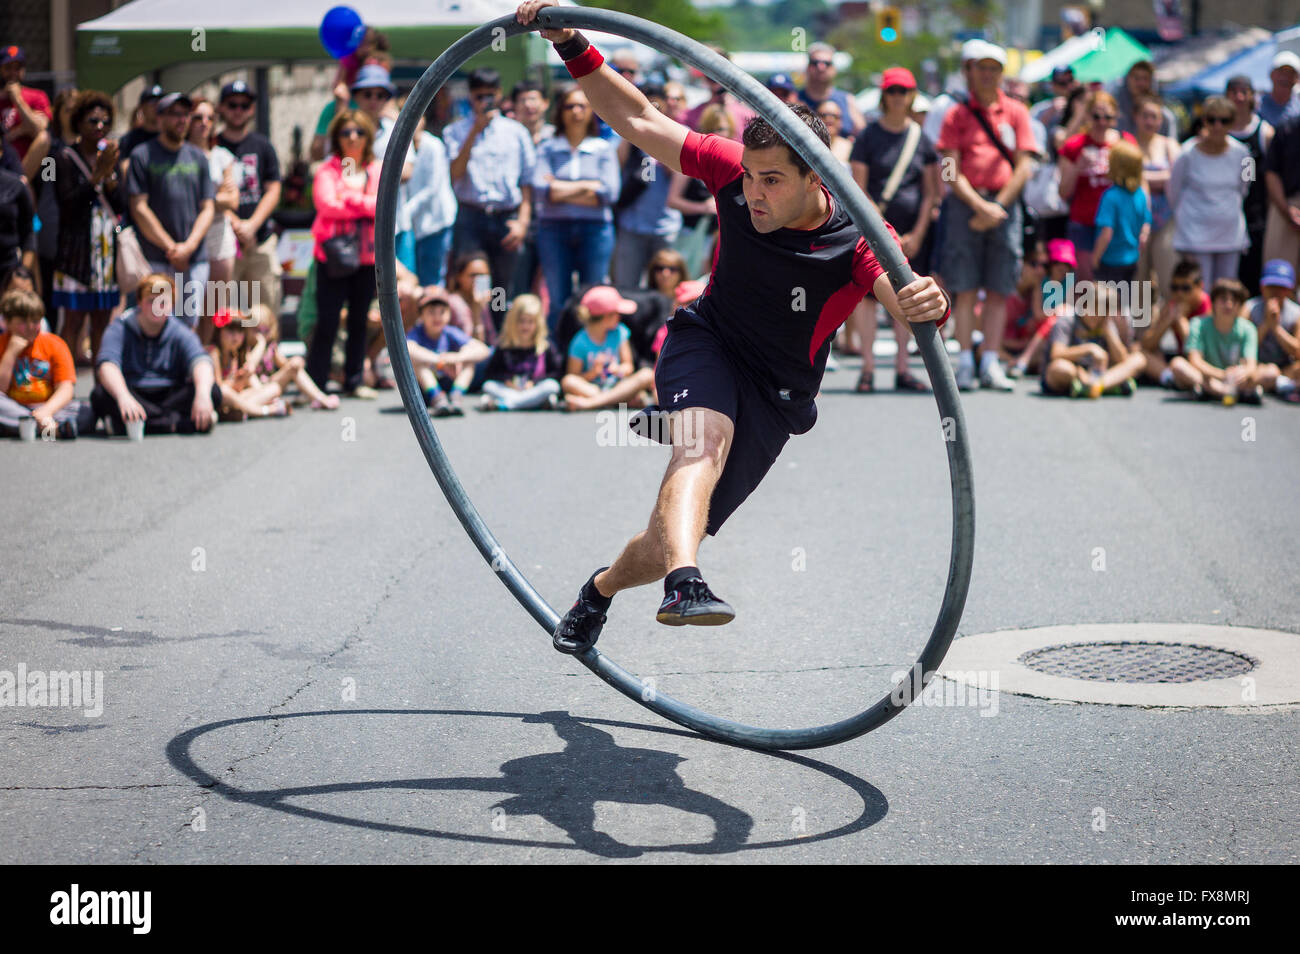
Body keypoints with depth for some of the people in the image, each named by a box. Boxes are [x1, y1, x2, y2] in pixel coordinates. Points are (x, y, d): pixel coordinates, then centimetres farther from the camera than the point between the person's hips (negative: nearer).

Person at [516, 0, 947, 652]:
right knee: (705, 441, -35)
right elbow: (639, 121, -9)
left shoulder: (857, 244, -26)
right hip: (704, 343, 0)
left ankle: (600, 589, 36)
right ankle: (684, 583, -55)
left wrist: (929, 306, -67)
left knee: (673, 536, 5)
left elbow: (907, 301, -43)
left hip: (775, 395, 0)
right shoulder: (735, 173, -17)